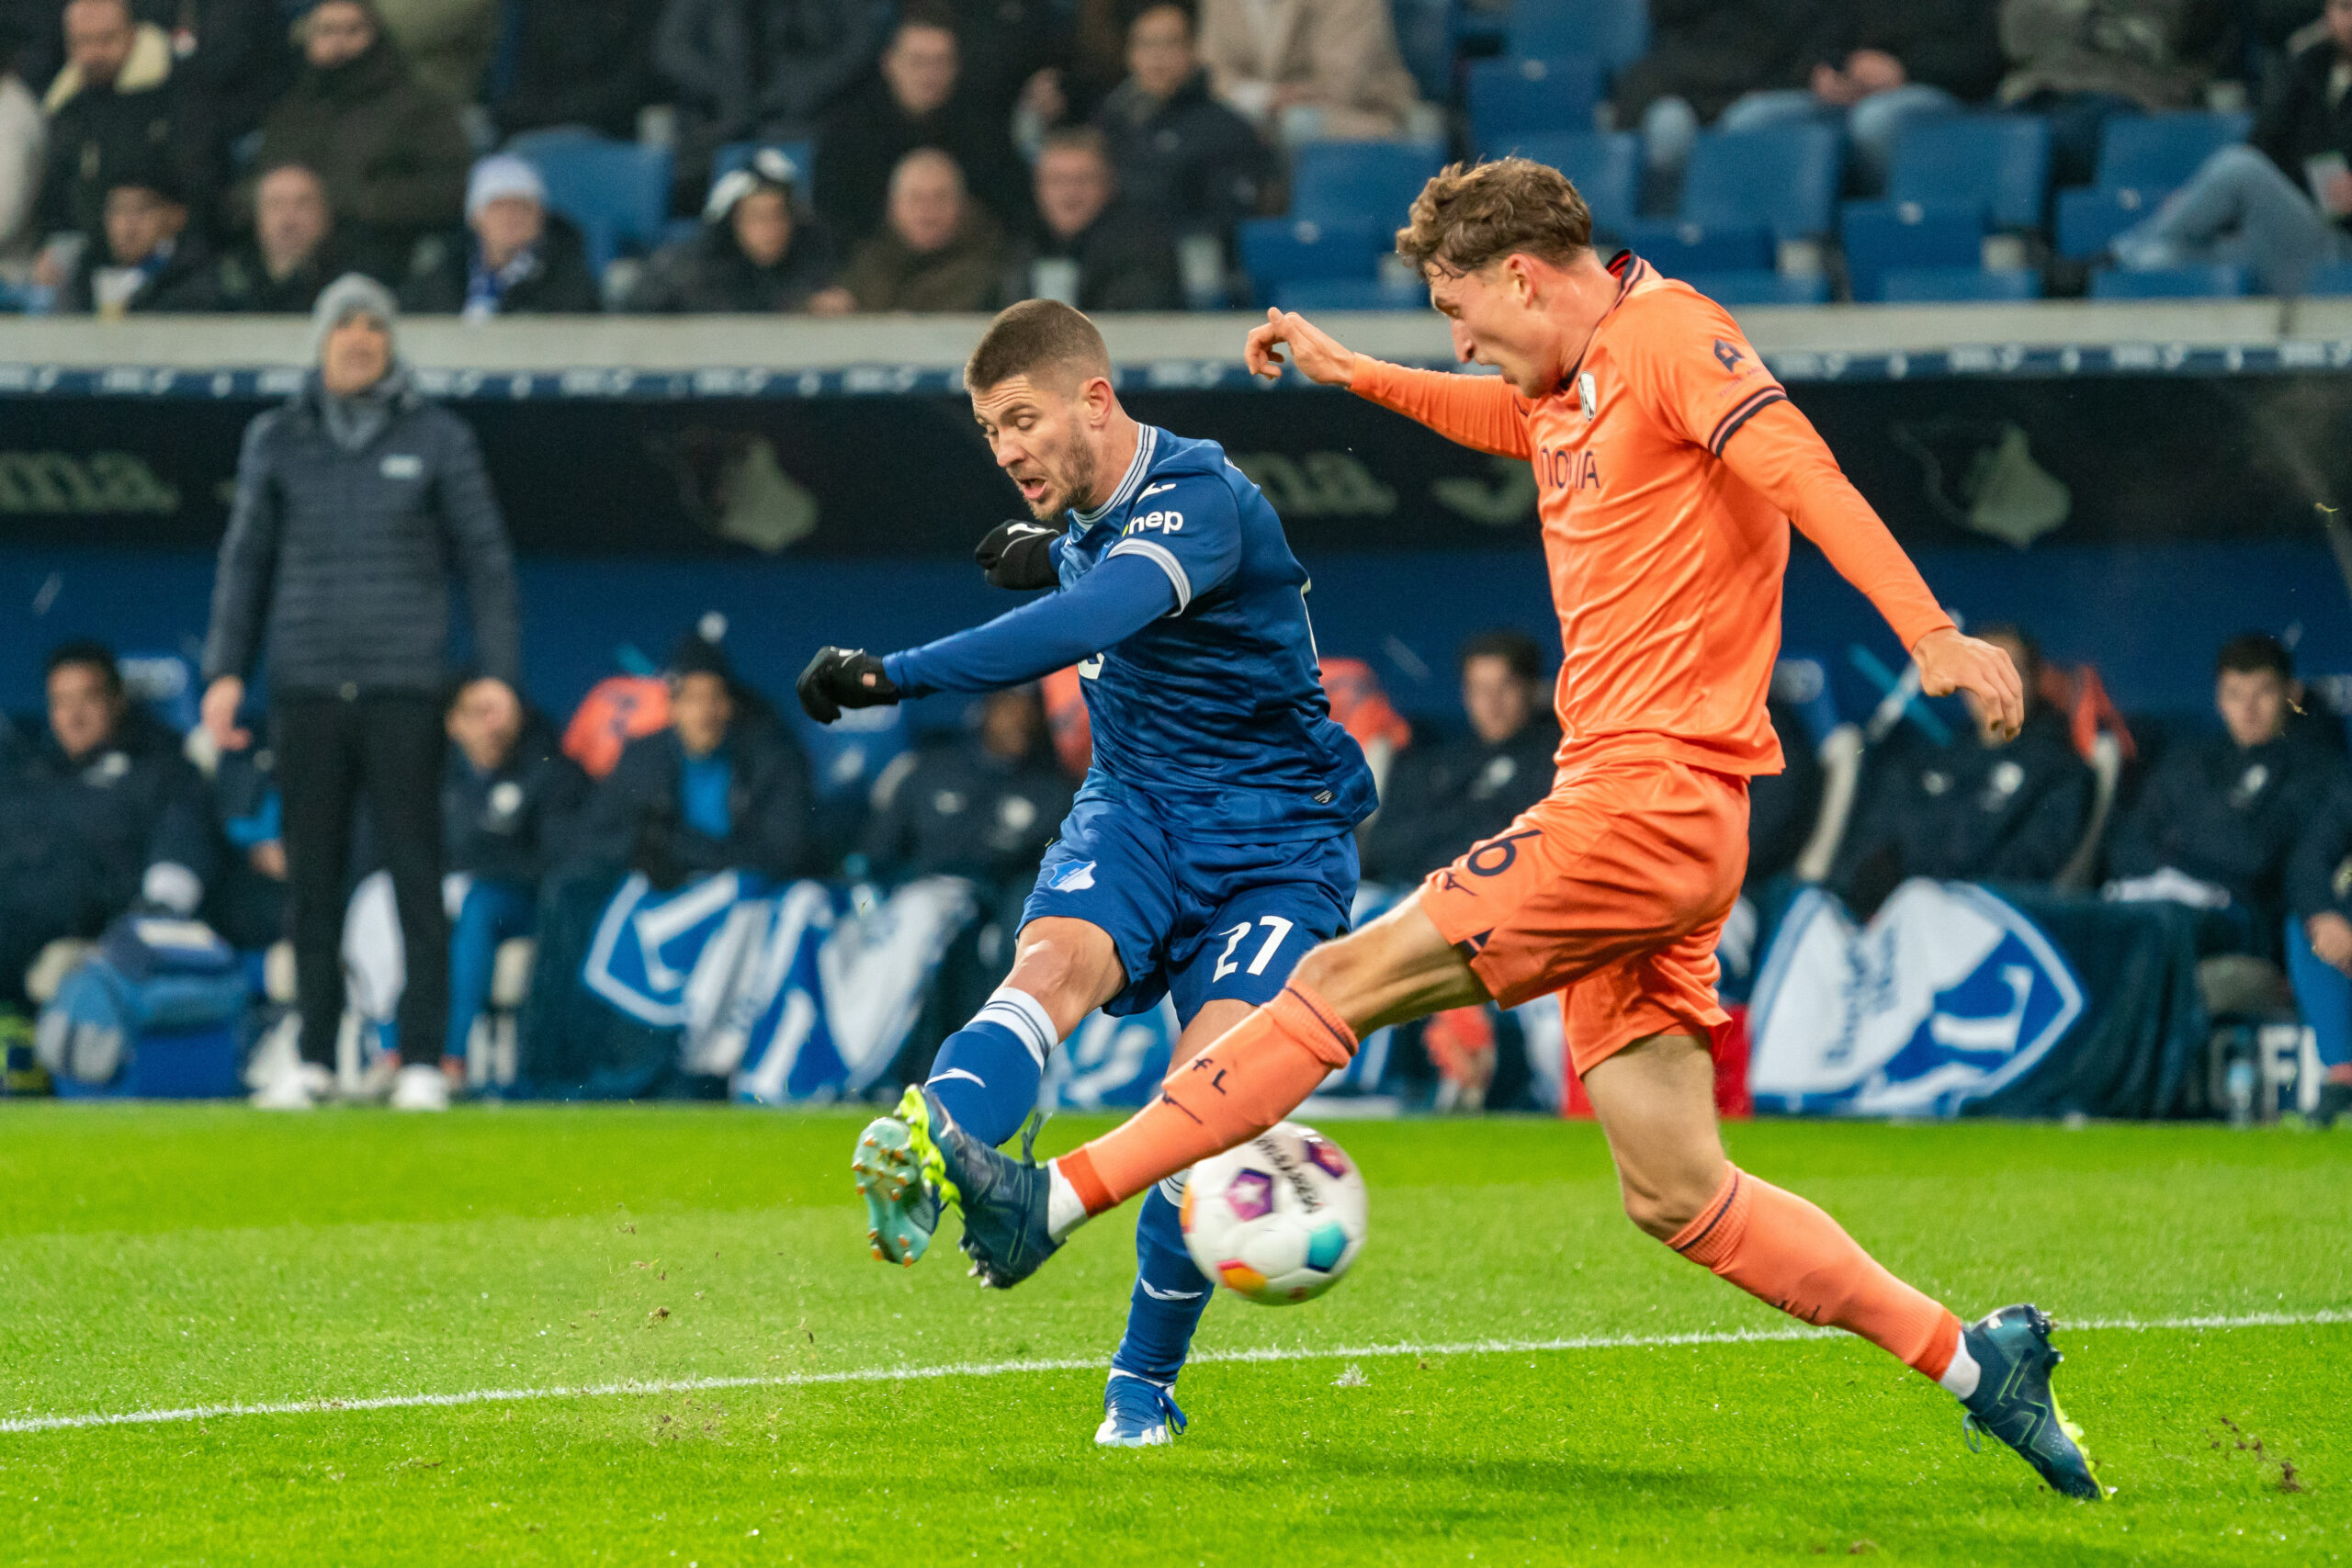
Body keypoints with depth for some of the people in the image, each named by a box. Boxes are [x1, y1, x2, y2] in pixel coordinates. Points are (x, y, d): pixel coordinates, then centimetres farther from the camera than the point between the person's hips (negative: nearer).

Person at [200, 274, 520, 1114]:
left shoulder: (436, 438, 5)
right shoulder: (277, 439, 9)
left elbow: (485, 560, 7)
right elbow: (246, 560, 14)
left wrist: (497, 674, 0)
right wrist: (225, 671, 5)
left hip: (404, 688, -2)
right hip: (306, 688, 2)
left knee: (415, 871, -5)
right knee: (311, 878, 3)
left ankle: (424, 1060, -3)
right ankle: (313, 1059, 8)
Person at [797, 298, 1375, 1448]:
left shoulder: (1199, 498, -21)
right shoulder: (1096, 515, 6)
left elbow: (1091, 622, -41)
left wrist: (895, 675, -47)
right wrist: (1053, 553, 15)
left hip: (1275, 843, -6)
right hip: (1135, 814, 6)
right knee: (1056, 959, -28)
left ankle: (1145, 1384, -1)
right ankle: (921, 1159, -60)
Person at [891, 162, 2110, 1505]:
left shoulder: (1670, 334, -7)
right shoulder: (1569, 390, 21)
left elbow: (1800, 470, -22)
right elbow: (1504, 416, 47)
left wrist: (1932, 634, -34)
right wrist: (1353, 373, 45)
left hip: (1648, 800, -10)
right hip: (1630, 807, 10)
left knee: (1348, 979, -8)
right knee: (1679, 1197, 4)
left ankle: (1056, 1202, -5)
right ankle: (1971, 1360, 7)